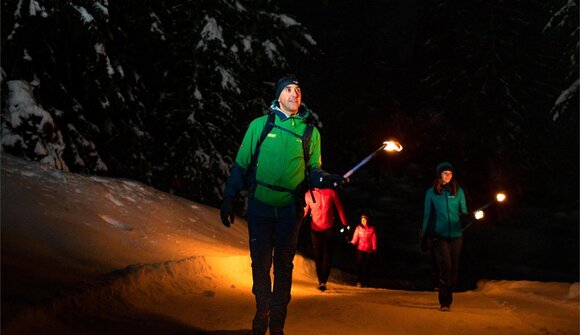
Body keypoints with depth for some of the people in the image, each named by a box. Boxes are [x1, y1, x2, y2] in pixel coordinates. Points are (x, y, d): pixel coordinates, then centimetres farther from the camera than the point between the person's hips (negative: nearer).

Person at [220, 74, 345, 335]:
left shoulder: (310, 132, 5)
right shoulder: (260, 125, 1)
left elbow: (312, 170, 5)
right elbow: (241, 164, 4)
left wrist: (325, 179, -17)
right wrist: (229, 198, 2)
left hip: (289, 209, 1)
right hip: (260, 206, -1)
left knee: (283, 266, 7)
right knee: (260, 264, 6)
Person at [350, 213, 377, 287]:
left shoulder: (372, 229, 4)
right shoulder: (359, 228, 4)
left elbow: (374, 239, 5)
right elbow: (355, 238, -2)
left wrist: (374, 248, 1)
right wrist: (352, 243, -19)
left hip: (369, 250, 0)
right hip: (360, 249, 0)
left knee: (367, 266, 2)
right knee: (359, 265, -7)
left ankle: (366, 283, 8)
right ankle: (359, 282, -4)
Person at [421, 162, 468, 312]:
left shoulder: (458, 191, 8)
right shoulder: (431, 193, 5)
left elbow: (463, 212, 8)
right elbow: (427, 215, 8)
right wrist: (424, 236, 6)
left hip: (456, 234, 2)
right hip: (439, 235, -2)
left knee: (454, 268, 6)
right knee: (445, 266, -14)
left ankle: (447, 299, 21)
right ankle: (444, 302, -10)